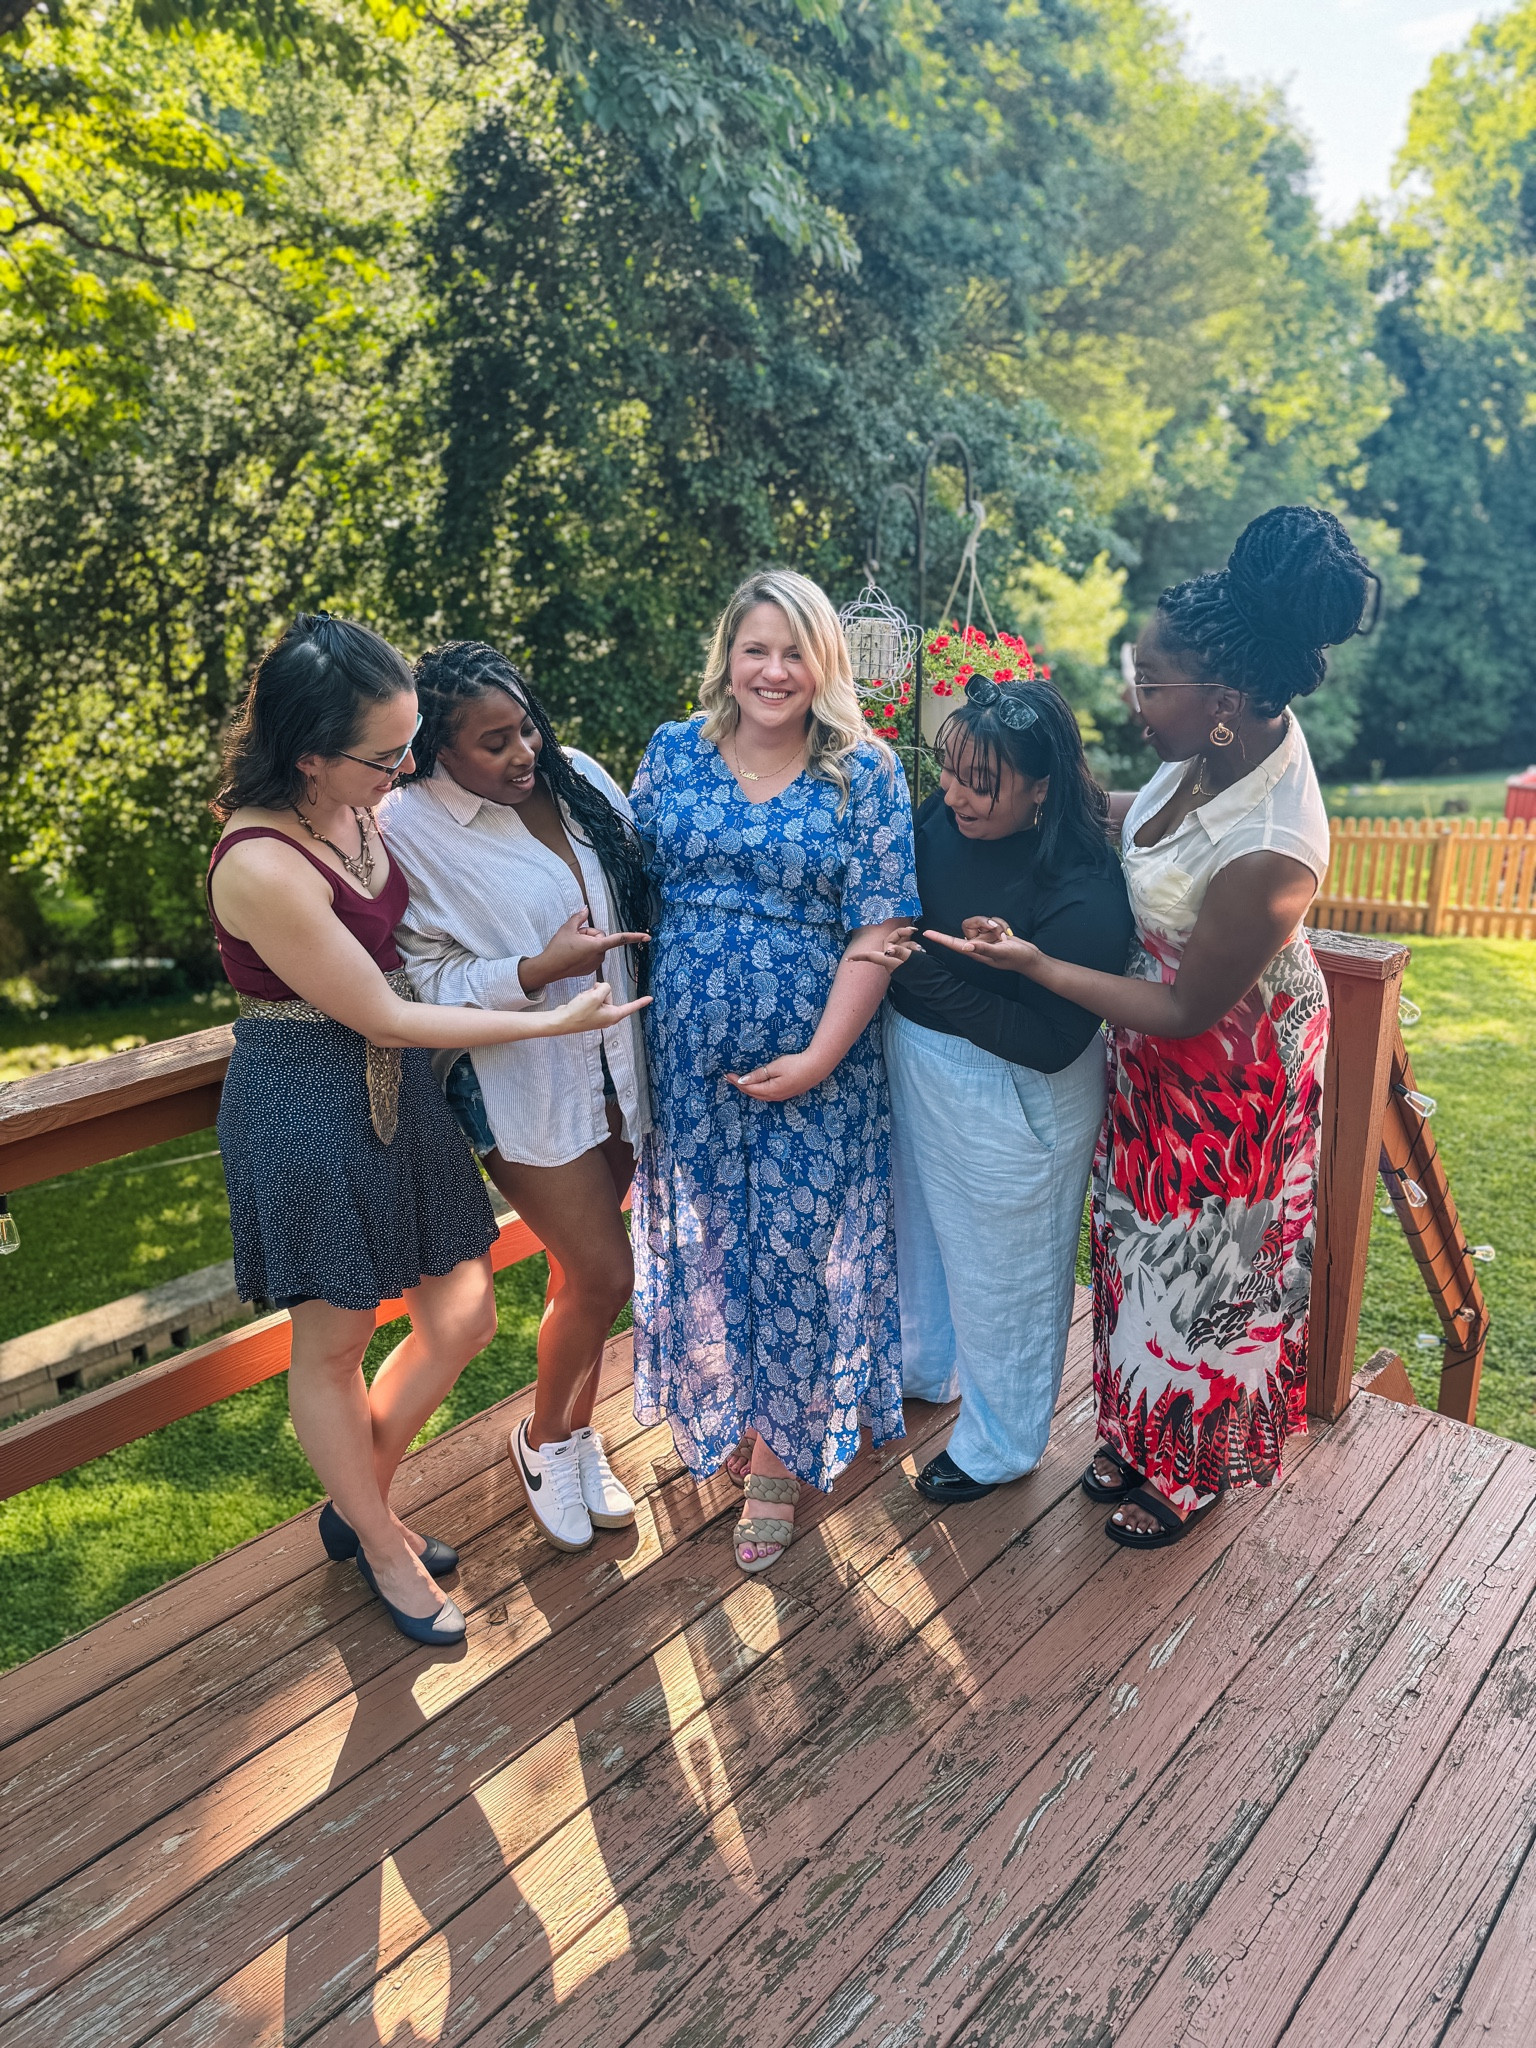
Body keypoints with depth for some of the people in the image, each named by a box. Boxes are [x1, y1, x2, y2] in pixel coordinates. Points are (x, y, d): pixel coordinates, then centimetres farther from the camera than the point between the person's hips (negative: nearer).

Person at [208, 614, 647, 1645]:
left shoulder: (357, 808, -4)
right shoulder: (261, 868, -27)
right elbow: (386, 1018, -20)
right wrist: (556, 1019, -15)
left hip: (399, 1090, 8)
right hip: (306, 1106, -8)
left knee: (464, 1318, 14)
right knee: (333, 1343, 14)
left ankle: (359, 1500, 39)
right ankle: (380, 1545, 38)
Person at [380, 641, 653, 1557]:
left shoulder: (576, 776, 1)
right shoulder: (407, 830, -13)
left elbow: (645, 888, 13)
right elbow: (426, 984, -14)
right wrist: (539, 971, -25)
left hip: (615, 1065, 5)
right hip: (524, 1086, -5)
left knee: (581, 1271, 16)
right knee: (604, 1277, -1)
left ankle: (577, 1433, 40)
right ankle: (544, 1439, 29)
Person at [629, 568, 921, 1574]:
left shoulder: (865, 772, -4)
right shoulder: (672, 752, 4)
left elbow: (878, 927, -8)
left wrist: (820, 1057, -14)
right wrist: (629, 1028, 1)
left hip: (810, 1064, -2)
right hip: (688, 1058, 3)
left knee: (794, 1250, 6)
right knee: (703, 1245, 15)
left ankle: (778, 1458, 27)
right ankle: (719, 1412, 42)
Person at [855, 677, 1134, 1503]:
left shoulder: (1084, 894, -28)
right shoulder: (945, 813, -10)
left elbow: (1051, 1043, -27)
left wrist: (926, 974, -30)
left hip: (1010, 1101, -7)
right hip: (914, 1064, 7)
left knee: (1000, 1267, 14)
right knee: (921, 1226, 28)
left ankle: (999, 1442, 42)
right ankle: (924, 1367, 58)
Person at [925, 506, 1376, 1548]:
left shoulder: (1268, 856, -37)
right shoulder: (1235, 739, -14)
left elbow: (1186, 1013, -24)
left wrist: (1035, 964, -23)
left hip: (1220, 1065, -8)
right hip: (1156, 1065, 8)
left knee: (1201, 1266, 14)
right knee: (1145, 1242, 22)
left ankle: (1192, 1472, 42)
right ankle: (1140, 1432, 47)